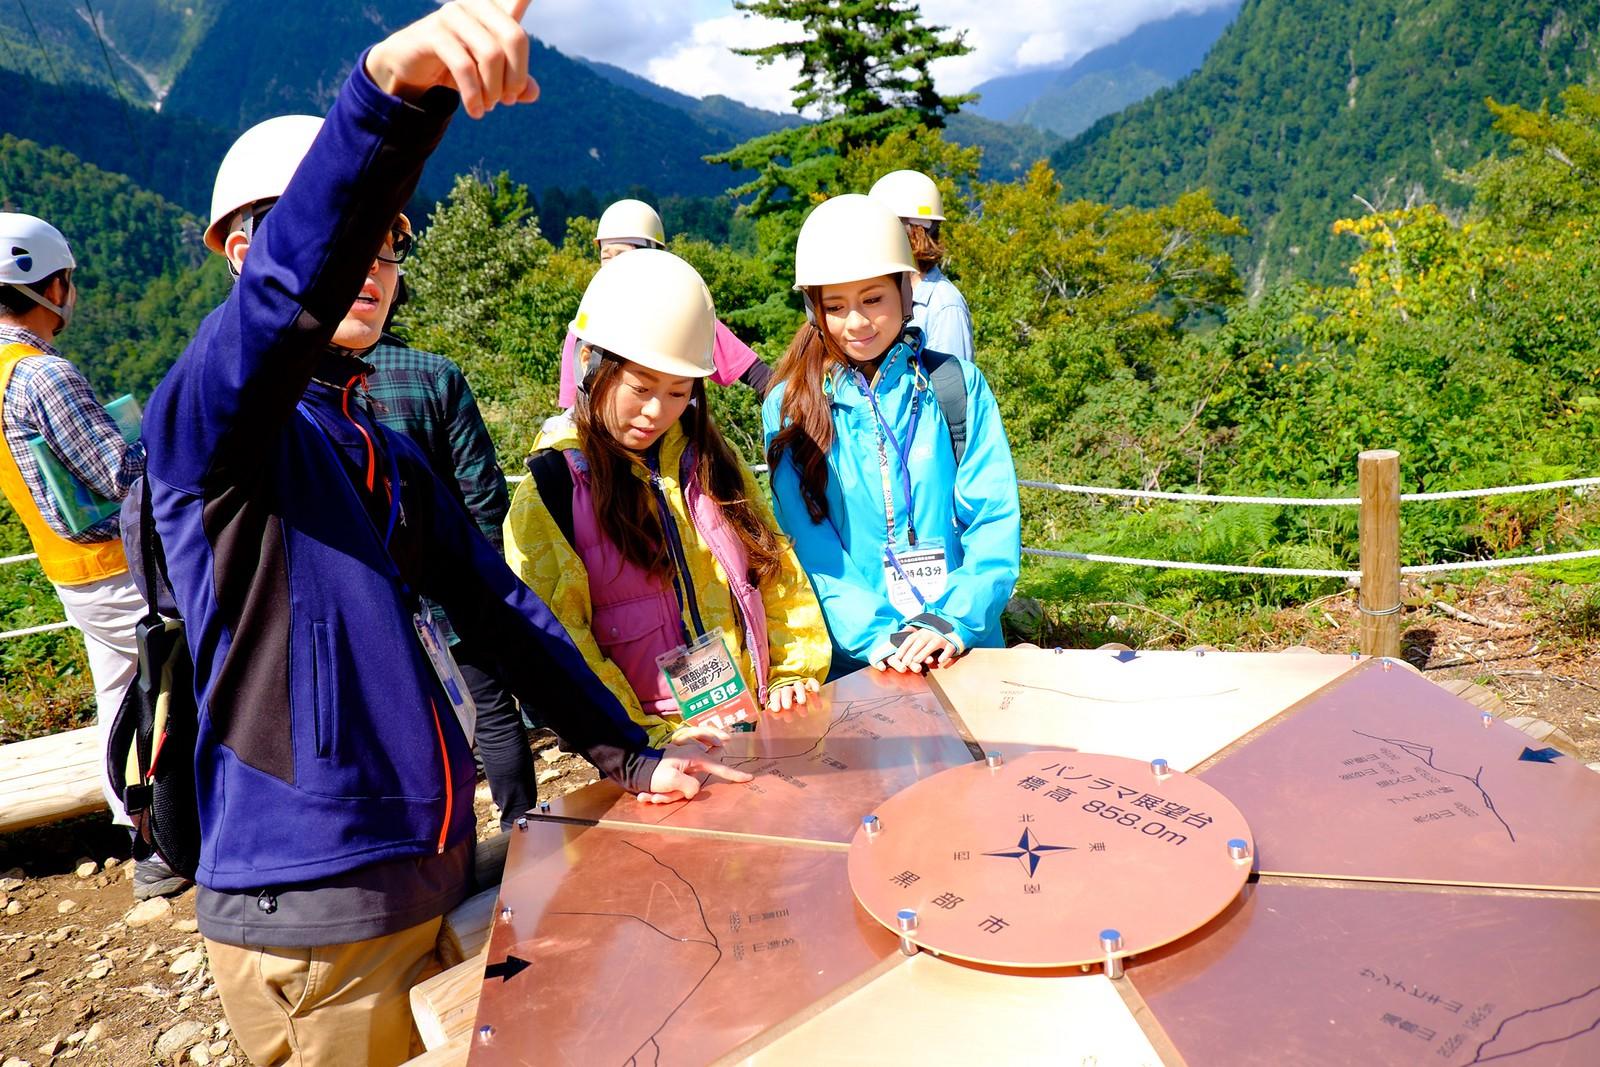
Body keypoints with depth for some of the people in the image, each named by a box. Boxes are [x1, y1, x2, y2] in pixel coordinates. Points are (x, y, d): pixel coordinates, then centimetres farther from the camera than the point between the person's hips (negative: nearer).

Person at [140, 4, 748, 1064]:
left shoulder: (393, 452, 13)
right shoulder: (208, 424, -11)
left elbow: (500, 606, 11)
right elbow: (289, 288, -33)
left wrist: (629, 754, 8)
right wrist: (392, 89, -48)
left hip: (435, 872, 7)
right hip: (317, 914, -7)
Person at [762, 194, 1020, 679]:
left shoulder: (957, 385, 5)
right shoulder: (790, 406, 4)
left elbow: (995, 517, 1)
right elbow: (811, 545, -3)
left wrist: (957, 622, -13)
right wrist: (877, 637, -14)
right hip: (852, 655, 0)